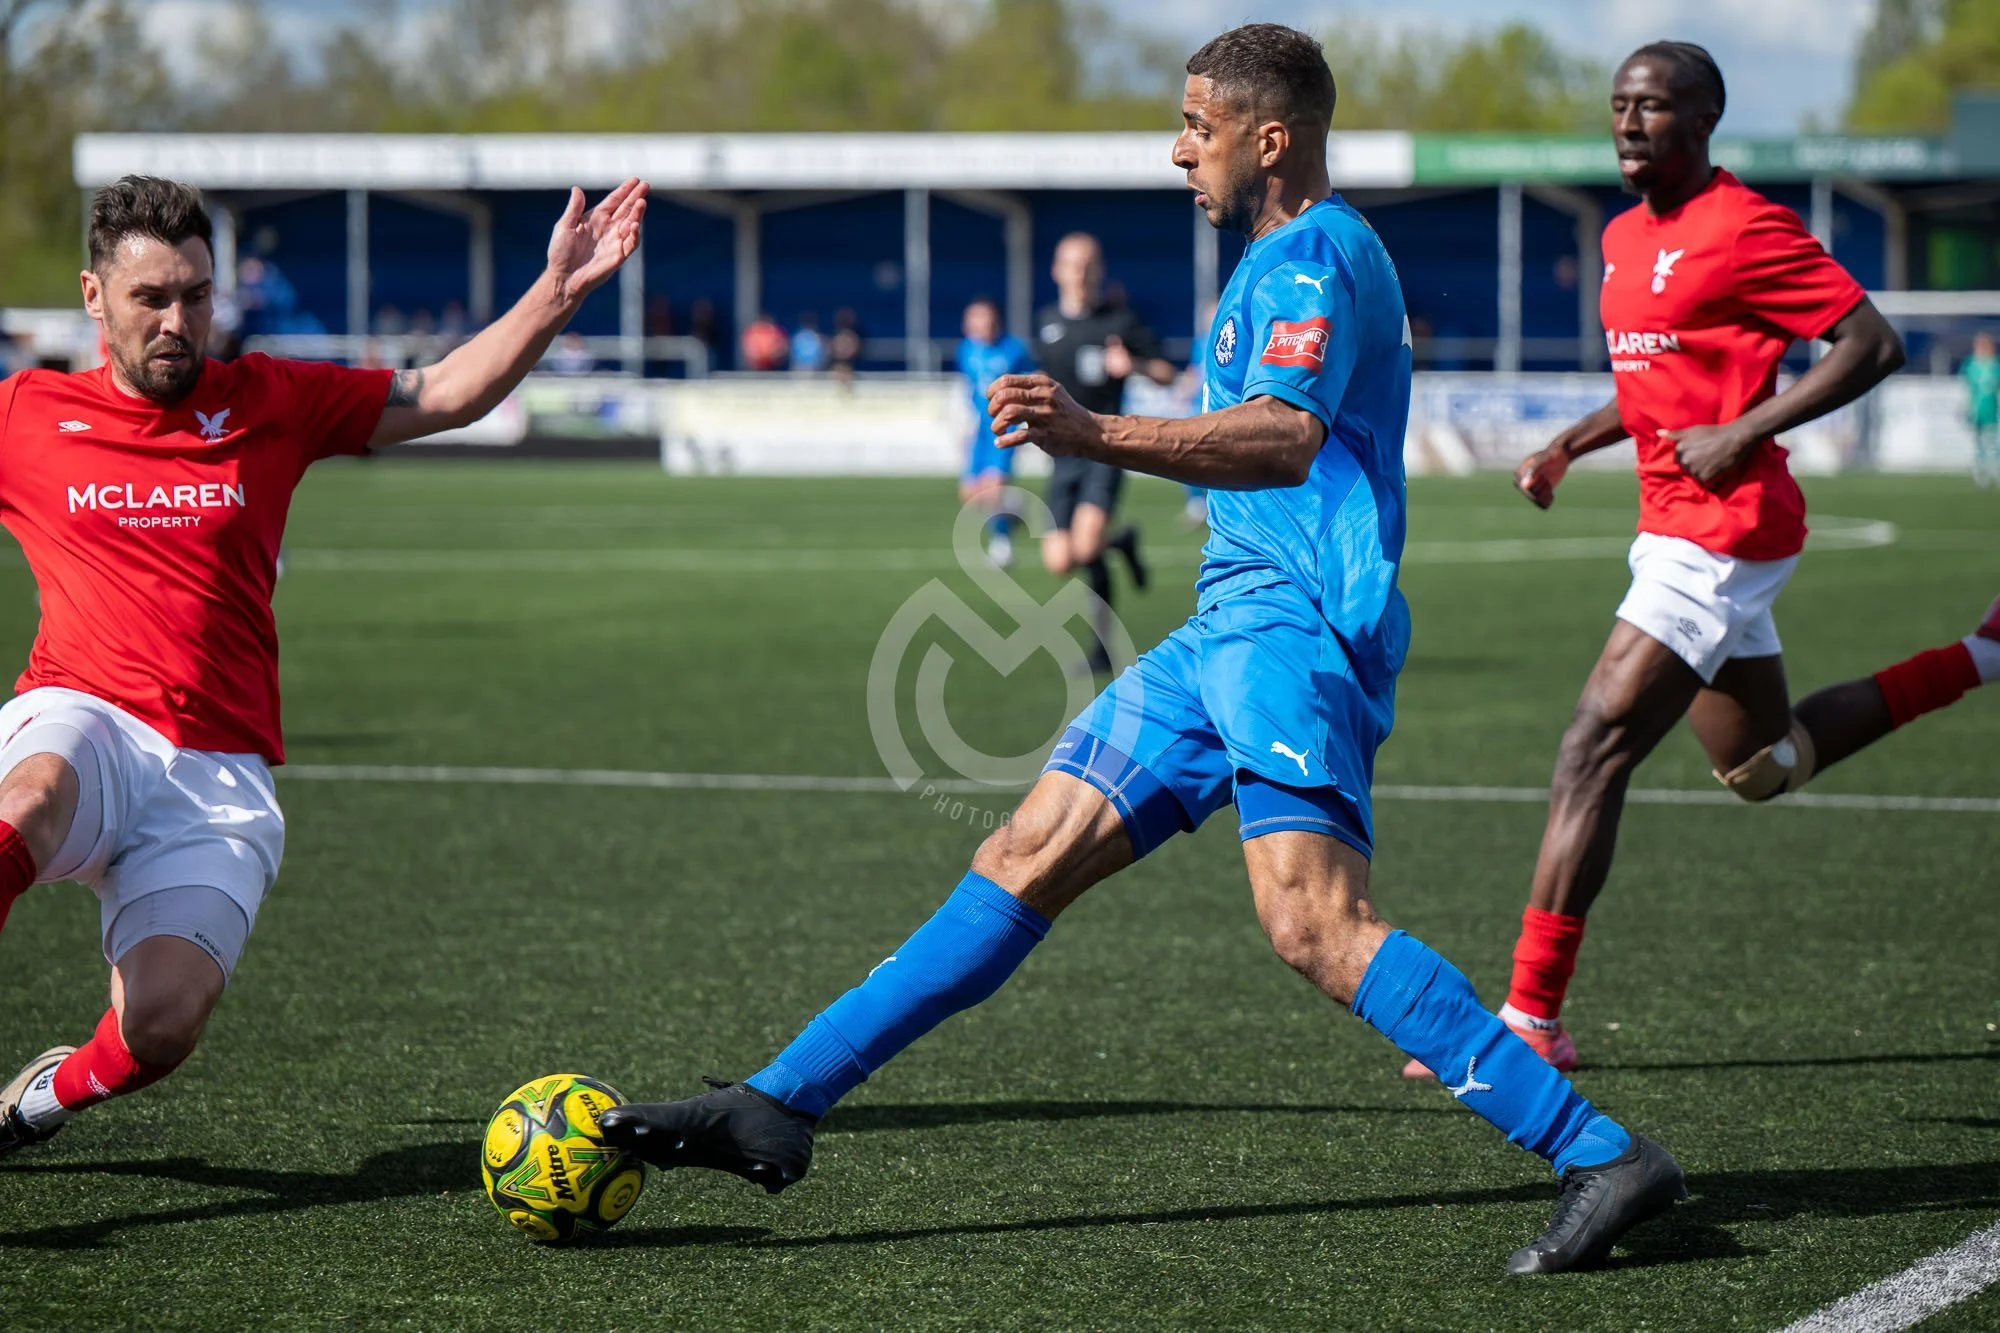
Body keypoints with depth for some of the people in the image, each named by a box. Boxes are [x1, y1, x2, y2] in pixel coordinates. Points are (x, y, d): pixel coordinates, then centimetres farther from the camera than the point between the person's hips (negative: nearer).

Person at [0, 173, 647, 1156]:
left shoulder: (271, 402, 14)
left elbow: (449, 394, 15)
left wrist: (556, 294, 4)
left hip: (219, 775, 1)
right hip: (80, 720, -1)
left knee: (162, 1025, -19)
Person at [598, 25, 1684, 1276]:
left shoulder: (1312, 258, -11)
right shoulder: (1300, 257, 22)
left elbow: (1285, 437, -29)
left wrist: (1100, 436, -41)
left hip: (1293, 624, -10)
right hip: (1232, 628, 10)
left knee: (1312, 918, -24)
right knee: (1030, 856, 7)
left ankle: (1604, 1158, -22)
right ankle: (774, 1110, 9)